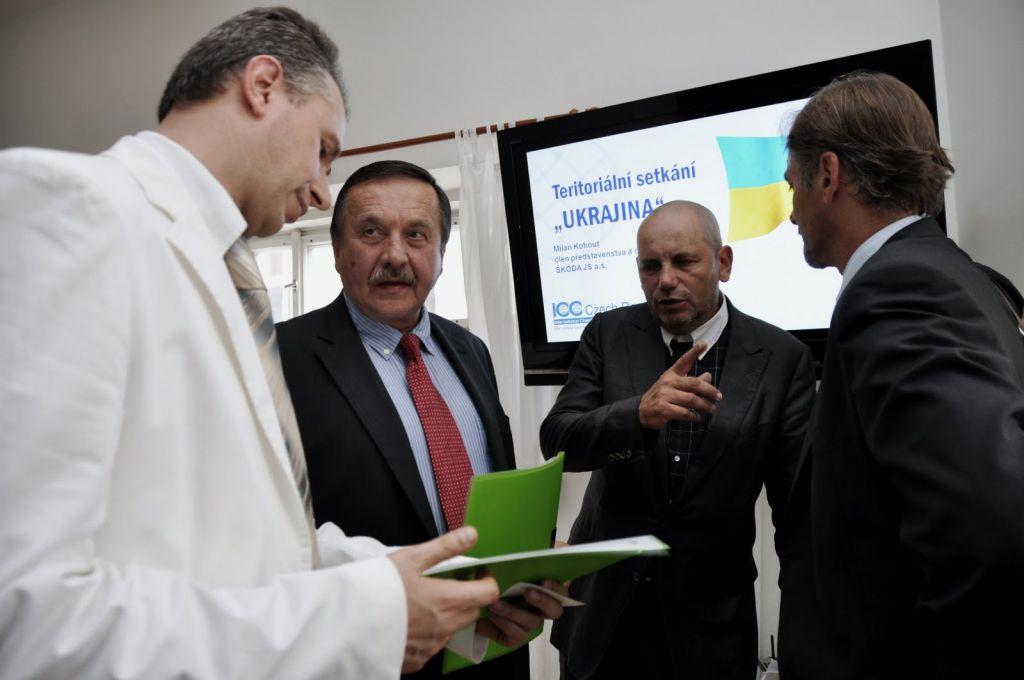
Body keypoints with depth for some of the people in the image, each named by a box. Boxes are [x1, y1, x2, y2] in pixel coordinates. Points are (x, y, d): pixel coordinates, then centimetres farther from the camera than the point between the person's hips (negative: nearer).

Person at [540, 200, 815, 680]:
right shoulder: (608, 334, -3)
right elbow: (557, 442, -13)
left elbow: (795, 495, -6)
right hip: (604, 609, 1)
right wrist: (639, 413, -31)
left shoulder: (781, 358, -7)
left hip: (712, 622, -1)